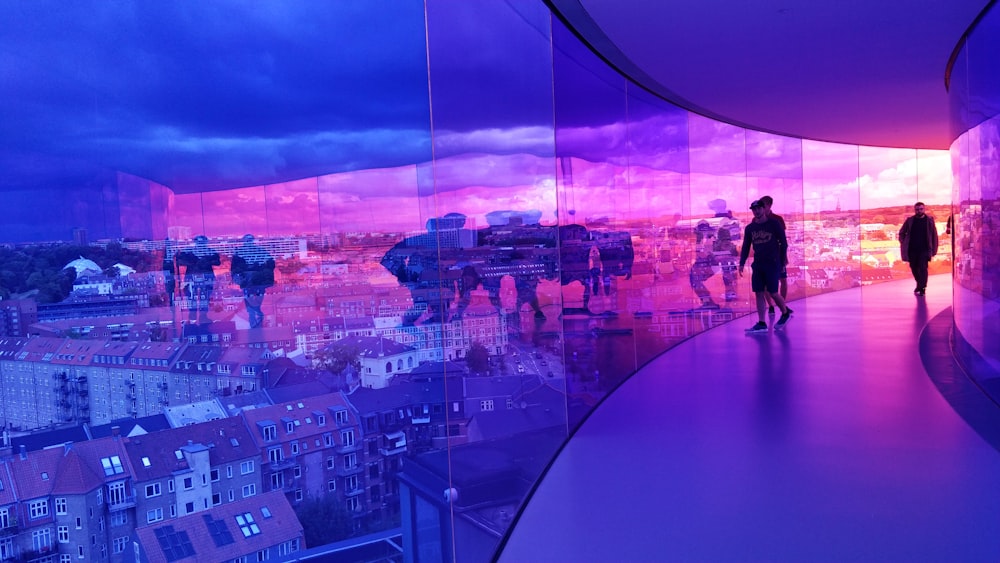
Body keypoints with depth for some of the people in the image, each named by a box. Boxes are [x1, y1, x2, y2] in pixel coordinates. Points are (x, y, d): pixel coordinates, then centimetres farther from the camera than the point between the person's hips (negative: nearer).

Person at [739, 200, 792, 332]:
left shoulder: (774, 224, -1)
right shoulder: (749, 228, 9)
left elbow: (783, 243, 2)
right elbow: (746, 247, 13)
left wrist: (782, 260, -1)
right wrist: (742, 263, 4)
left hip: (772, 263, -4)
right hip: (757, 265, 4)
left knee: (772, 292, -5)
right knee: (759, 293, -1)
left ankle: (785, 313, 22)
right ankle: (761, 323, 0)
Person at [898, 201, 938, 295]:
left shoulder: (929, 220, 1)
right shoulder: (910, 220, 4)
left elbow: (934, 235, 3)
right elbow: (902, 233, 14)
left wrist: (934, 249, -1)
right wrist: (903, 243, 2)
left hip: (924, 249, -3)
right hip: (912, 249, 3)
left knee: (923, 268, -11)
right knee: (914, 268, 13)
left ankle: (922, 288, -8)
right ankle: (919, 284, 34)